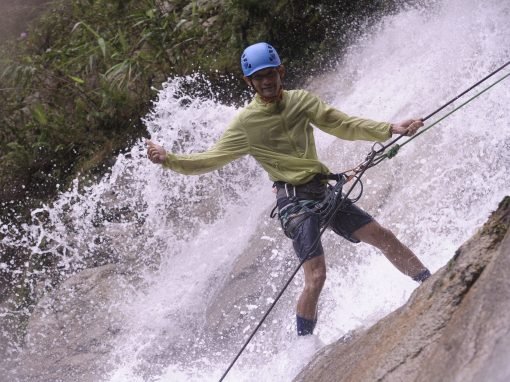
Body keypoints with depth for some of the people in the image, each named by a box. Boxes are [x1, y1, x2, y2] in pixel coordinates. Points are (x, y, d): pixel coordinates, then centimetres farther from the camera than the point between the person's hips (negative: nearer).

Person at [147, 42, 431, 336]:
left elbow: (344, 126, 9)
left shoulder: (302, 101, 9)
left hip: (323, 190, 5)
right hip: (294, 198, -5)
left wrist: (391, 130, -1)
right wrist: (168, 159, -13)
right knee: (316, 277, -16)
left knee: (383, 237, 6)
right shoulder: (246, 123, -1)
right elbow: (211, 160, 0)